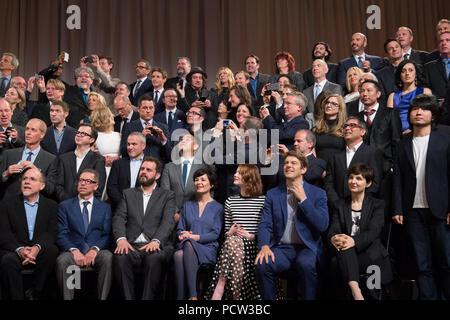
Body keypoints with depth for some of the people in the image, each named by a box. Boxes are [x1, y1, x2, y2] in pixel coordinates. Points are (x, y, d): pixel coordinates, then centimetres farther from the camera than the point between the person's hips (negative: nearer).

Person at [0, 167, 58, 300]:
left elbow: (51, 233, 1)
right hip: (14, 251, -1)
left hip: (40, 251, 1)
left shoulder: (51, 205, 13)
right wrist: (20, 249, -21)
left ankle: (34, 293, -17)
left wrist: (37, 247, -21)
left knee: (52, 249, -30)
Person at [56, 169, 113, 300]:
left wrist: (94, 249, -14)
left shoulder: (105, 208, 16)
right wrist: (74, 250, -15)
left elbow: (107, 235, 6)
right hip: (73, 251, 0)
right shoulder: (65, 206, 14)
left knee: (108, 258, -33)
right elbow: (61, 235, 4)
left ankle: (102, 298, -24)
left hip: (97, 252, 0)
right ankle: (67, 298, -19)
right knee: (62, 260, -33)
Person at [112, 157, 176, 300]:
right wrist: (121, 238, -14)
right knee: (120, 256, -32)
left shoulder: (167, 195, 16)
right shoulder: (128, 194, 23)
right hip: (132, 245, 2)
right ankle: (128, 298, -22)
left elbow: (168, 222, 0)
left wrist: (156, 241, -20)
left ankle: (148, 298, -26)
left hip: (156, 246, -2)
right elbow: (119, 218, 9)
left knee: (154, 257, -36)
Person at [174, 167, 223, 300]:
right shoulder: (187, 205, 24)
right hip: (186, 246, 3)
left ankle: (192, 295, -44)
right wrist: (182, 235, -6)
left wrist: (195, 237, -12)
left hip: (207, 250, -3)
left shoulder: (218, 207, 12)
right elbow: (180, 229, 19)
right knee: (178, 255, -36)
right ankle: (181, 297, -38)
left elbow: (215, 234, 2)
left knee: (188, 244, -39)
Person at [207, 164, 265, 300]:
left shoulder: (263, 201, 5)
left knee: (233, 242, -28)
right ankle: (236, 296, -24)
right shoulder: (230, 201, 18)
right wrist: (229, 233, -1)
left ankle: (219, 290, -23)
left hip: (253, 244, -3)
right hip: (232, 242, 3)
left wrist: (252, 236, -9)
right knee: (231, 240, -27)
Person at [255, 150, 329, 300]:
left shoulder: (318, 194, 5)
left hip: (307, 248, -2)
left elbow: (323, 226, -7)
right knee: (262, 264, -28)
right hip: (281, 248, 2)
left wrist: (303, 199, -9)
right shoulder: (272, 194, 12)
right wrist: (264, 246, -16)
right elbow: (265, 225, 5)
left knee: (306, 265, -35)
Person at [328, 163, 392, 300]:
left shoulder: (377, 205, 11)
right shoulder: (340, 205, 20)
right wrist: (333, 238, -22)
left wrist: (354, 241, -28)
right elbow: (333, 230, 6)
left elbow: (373, 231, -7)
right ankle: (355, 290, -49)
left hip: (369, 254, -2)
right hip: (346, 255, 2)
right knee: (342, 242, -34)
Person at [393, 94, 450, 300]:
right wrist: (397, 210, 2)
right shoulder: (403, 145, 13)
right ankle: (427, 296, 11)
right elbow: (398, 180, 9)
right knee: (423, 265, 4)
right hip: (413, 212, 2)